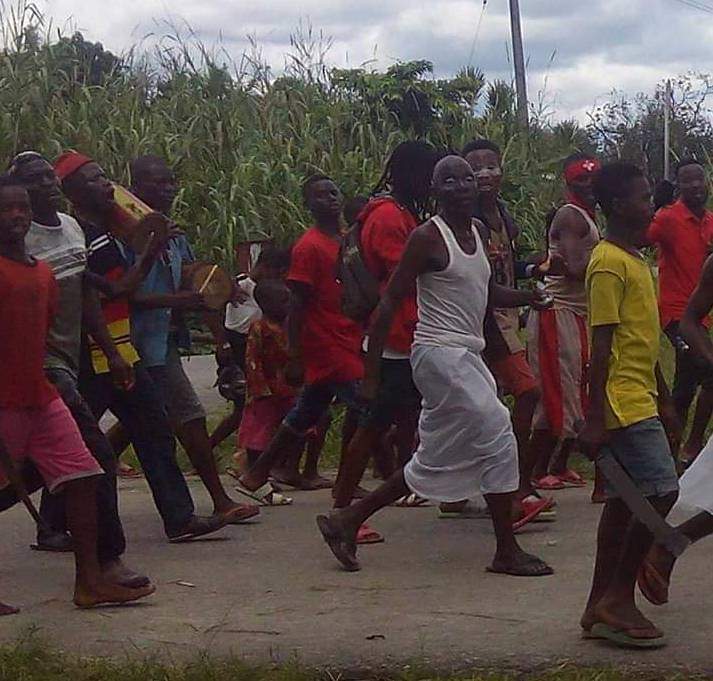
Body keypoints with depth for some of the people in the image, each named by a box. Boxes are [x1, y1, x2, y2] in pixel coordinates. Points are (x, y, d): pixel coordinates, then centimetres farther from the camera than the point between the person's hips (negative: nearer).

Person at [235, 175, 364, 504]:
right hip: (327, 345, -9)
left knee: (305, 415, 14)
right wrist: (294, 357, -18)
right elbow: (298, 304, -15)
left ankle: (255, 476, 22)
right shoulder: (309, 246, -12)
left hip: (348, 341, 9)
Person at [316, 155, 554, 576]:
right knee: (497, 437, -10)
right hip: (441, 353, -9)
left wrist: (527, 297, 4)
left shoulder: (476, 232, 14)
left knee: (434, 462, 11)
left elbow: (486, 292, 25)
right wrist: (372, 373, -15)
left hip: (467, 356, 9)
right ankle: (508, 551, 0)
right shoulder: (428, 237, -11)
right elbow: (390, 302, -12)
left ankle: (347, 521, 19)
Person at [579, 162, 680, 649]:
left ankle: (601, 608, 14)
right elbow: (601, 344, -17)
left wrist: (665, 402, 23)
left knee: (624, 501, 9)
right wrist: (595, 418, -19)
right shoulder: (609, 264, -13)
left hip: (640, 401, 10)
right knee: (661, 491, -11)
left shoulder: (637, 260, 17)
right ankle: (619, 598, -3)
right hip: (623, 403, -10)